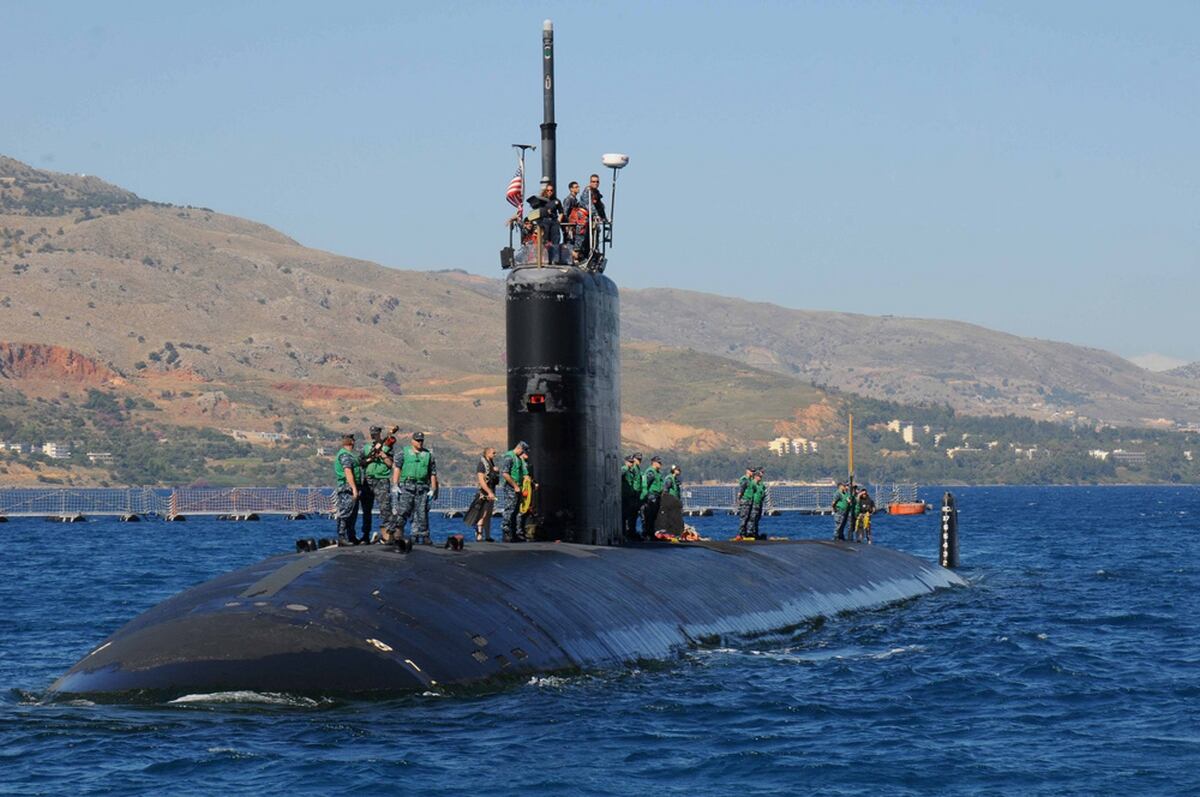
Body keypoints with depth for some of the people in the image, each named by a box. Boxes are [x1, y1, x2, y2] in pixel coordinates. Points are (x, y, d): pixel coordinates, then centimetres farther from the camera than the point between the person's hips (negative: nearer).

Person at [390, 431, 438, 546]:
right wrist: (395, 485, -8)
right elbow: (396, 468, 2)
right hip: (406, 486, -3)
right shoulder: (404, 452, 7)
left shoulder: (428, 455, 14)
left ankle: (420, 536, 7)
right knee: (402, 511, -11)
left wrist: (433, 489, 7)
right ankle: (397, 533, -13)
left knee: (421, 513, 2)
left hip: (422, 488, 3)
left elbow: (433, 473, 14)